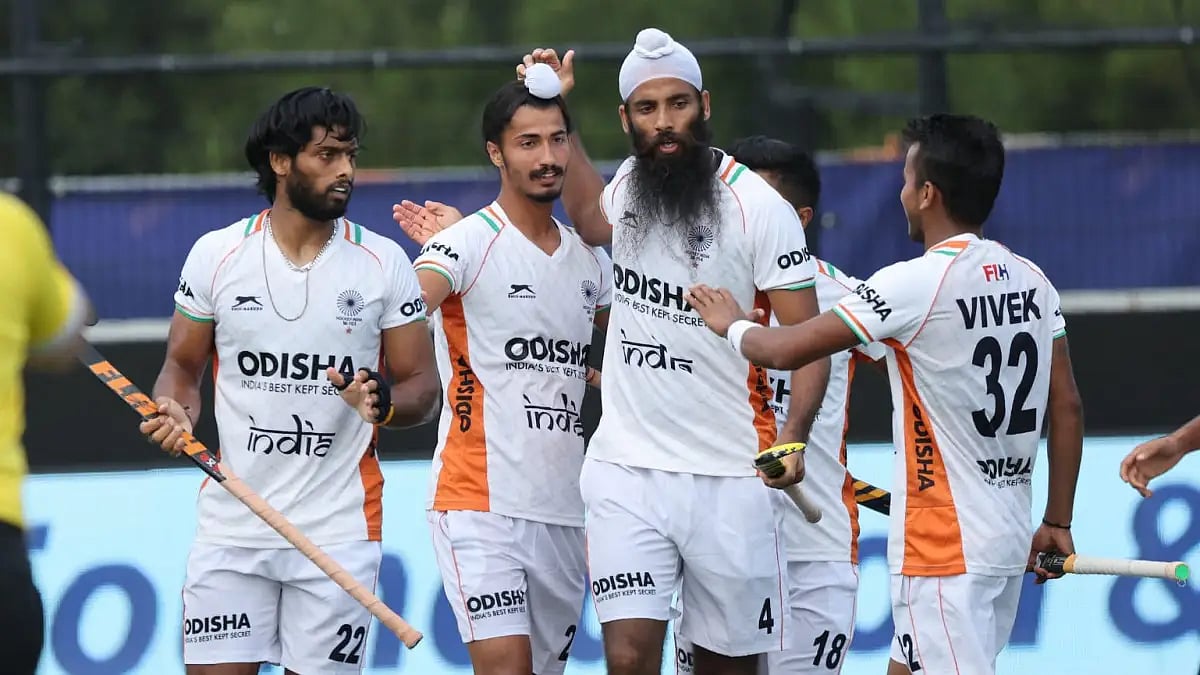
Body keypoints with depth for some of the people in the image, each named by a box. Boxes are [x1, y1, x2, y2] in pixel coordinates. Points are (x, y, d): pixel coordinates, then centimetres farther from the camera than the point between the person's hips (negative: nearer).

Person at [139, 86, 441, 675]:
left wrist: (382, 402, -18)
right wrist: (174, 411, -9)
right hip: (230, 531, 1)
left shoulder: (384, 263, 1)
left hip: (338, 532, -1)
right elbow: (183, 366, 13)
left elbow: (422, 387, 4)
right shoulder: (216, 255, 2)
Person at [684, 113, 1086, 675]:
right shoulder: (1033, 283, 6)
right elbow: (1067, 408, 10)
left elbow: (787, 350, -12)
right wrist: (1058, 524, 18)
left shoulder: (916, 284, -15)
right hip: (1009, 540, 8)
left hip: (945, 547, -8)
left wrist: (732, 324, 10)